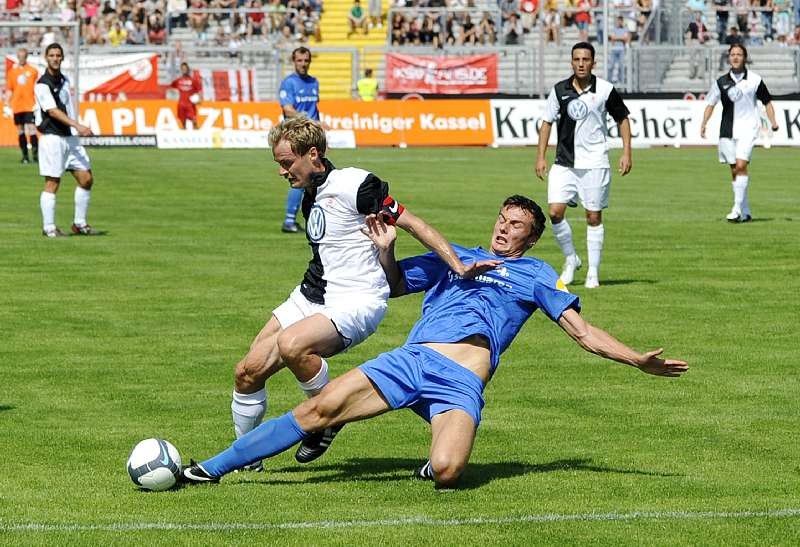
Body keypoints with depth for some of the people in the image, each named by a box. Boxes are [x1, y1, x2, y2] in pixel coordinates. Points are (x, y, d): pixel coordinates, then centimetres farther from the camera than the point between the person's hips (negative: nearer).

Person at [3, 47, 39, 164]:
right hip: (16, 106, 3)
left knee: (31, 129, -13)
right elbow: (9, 90, 13)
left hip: (30, 106, -3)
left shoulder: (33, 71, 2)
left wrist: (38, 104, -5)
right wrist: (7, 105, 6)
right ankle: (25, 156, 13)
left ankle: (36, 154, -11)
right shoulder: (12, 71, 9)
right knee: (20, 131, 7)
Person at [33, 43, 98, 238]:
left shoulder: (65, 80, 13)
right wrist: (78, 126, -30)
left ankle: (80, 224, 15)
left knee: (86, 179, 5)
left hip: (71, 138, 8)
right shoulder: (42, 84, -12)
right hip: (52, 139, -8)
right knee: (52, 183, -5)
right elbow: (53, 111, -22)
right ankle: (48, 228, 2)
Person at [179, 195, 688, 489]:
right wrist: (386, 249, 13)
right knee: (319, 408, -14)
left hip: (462, 381, -3)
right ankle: (210, 469, -10)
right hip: (411, 359, 3)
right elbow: (394, 284, 34)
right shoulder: (454, 256, 28)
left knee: (446, 473, -31)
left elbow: (583, 331, 15)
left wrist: (639, 360, 2)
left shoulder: (535, 274, 21)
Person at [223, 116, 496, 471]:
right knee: (249, 371, -1)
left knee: (291, 345, -36)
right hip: (311, 296, 9)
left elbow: (411, 223, -14)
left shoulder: (354, 185, -14)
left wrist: (458, 266, -21)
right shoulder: (310, 195, 14)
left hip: (355, 302, -9)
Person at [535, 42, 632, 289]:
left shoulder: (605, 90, -4)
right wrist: (541, 156, 5)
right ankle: (571, 259, 12)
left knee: (594, 217, 1)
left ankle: (593, 273, 11)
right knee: (555, 211, -10)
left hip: (595, 163, -2)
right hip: (564, 163, 2)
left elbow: (623, 119, 8)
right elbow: (547, 122, 10)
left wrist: (626, 152, 0)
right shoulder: (559, 90, 2)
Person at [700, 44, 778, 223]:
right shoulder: (721, 82, 7)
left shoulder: (755, 80, 1)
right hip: (727, 130, 3)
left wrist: (773, 122, -2)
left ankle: (738, 208, -17)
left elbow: (767, 102, 9)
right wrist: (704, 123, -1)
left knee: (741, 166, -19)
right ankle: (745, 212, 14)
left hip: (747, 128, -3)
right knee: (734, 170, 5)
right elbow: (711, 103, 12)